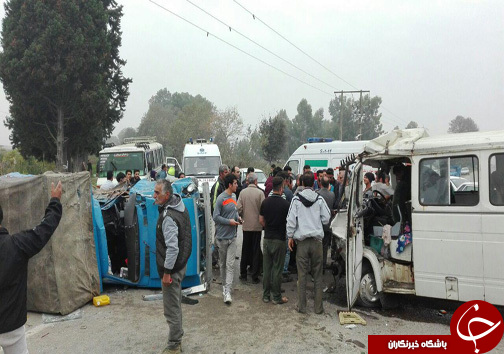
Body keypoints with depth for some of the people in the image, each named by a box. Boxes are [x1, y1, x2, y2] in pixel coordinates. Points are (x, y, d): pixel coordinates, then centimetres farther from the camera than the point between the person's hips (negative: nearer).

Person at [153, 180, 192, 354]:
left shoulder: (168, 217, -25)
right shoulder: (180, 205, 5)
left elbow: (172, 247, -28)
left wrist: (167, 272, -22)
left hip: (172, 267, -11)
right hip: (181, 263, 11)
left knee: (172, 308, 2)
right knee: (176, 303, 22)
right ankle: (177, 338, 36)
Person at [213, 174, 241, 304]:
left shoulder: (234, 196, 9)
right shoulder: (221, 198, -13)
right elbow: (215, 217, -13)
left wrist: (238, 217, 3)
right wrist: (229, 221, -17)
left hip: (232, 236, 5)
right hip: (222, 236, -4)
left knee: (230, 264, -3)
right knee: (223, 263, 13)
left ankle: (227, 291, -3)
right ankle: (225, 285, 31)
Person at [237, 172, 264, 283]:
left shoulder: (242, 192, -4)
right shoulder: (260, 193, -12)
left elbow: (239, 208, -6)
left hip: (246, 225, 3)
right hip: (257, 225, -2)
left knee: (245, 249, 14)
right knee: (256, 251, 6)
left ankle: (243, 274, 22)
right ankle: (255, 276, 11)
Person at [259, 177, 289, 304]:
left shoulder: (265, 202, 0)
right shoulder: (285, 204, -14)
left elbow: (261, 220, 7)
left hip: (267, 239, 5)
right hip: (279, 239, -4)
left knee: (266, 268, 12)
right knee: (277, 269, 4)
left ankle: (266, 295, 21)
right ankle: (277, 297, 12)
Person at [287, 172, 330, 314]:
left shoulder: (296, 199, -4)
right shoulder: (319, 199, -2)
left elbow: (291, 219, -5)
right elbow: (326, 218, 1)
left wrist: (290, 236, 4)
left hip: (302, 240, -1)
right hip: (317, 240, 1)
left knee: (302, 274, 6)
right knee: (317, 274, 9)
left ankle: (302, 306, 12)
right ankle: (318, 307, 15)